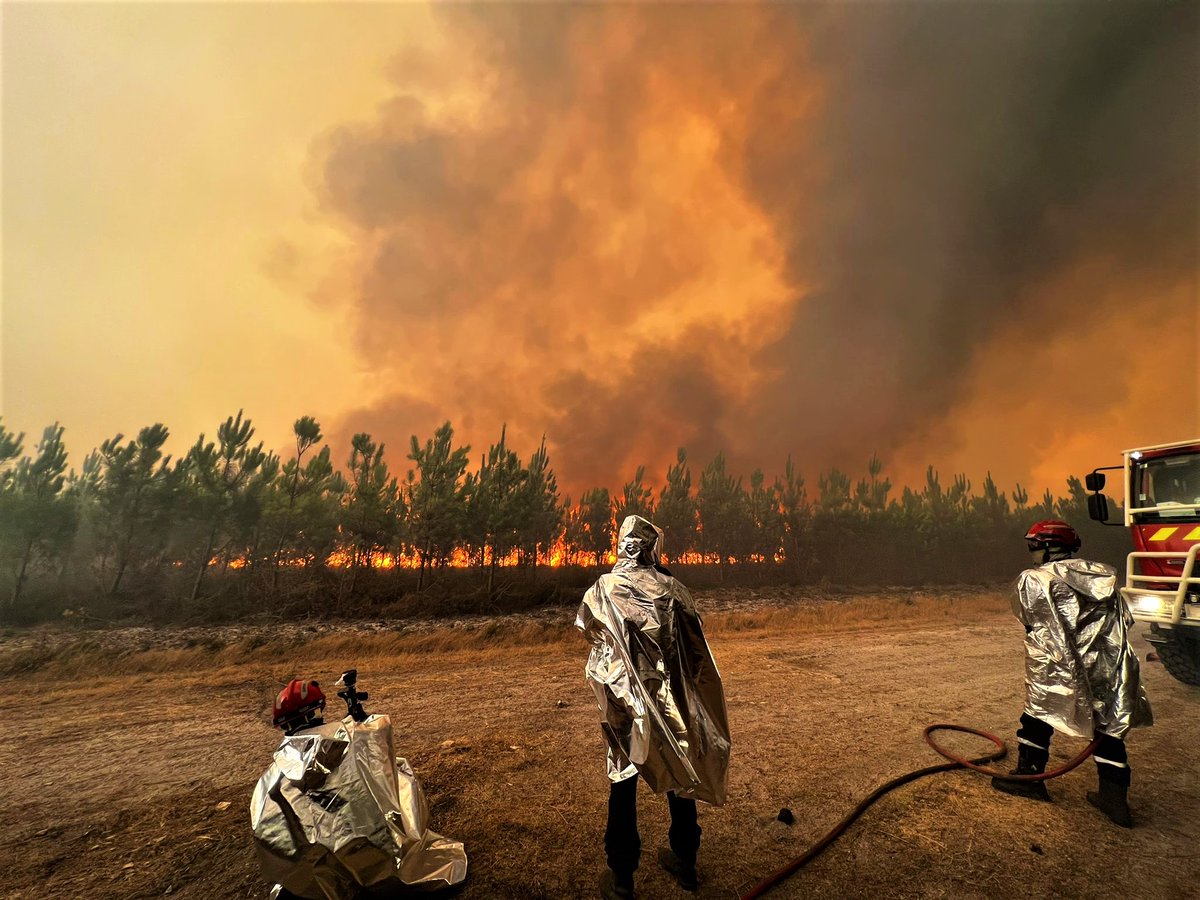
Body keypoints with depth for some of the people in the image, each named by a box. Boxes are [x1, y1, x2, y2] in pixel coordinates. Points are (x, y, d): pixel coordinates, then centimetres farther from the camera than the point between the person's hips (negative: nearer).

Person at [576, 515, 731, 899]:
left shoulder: (604, 589, -12)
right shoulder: (674, 589, -8)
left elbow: (587, 630, 7)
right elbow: (697, 652, -3)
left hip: (625, 703, -2)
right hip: (674, 702, 2)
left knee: (623, 780, 15)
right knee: (679, 773, 21)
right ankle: (684, 860, 39)